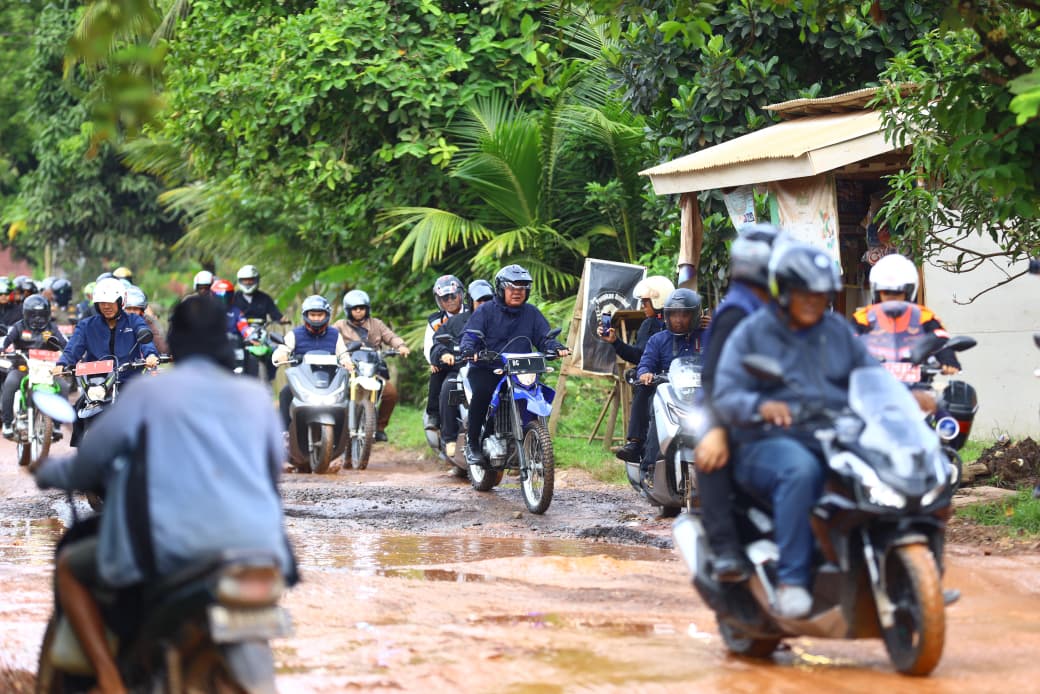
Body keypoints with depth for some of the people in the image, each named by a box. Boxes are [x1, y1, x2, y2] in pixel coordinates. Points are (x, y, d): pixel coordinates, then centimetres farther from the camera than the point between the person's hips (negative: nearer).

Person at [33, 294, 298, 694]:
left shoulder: (148, 391, 4)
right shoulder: (255, 396, 13)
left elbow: (91, 459, 10)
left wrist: (51, 472, 32)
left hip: (170, 549, -4)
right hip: (257, 549, 4)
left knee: (70, 568, 20)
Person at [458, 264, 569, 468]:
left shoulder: (532, 313, 14)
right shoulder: (486, 311, 3)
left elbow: (544, 337, 8)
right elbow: (471, 335, -7)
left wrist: (556, 348, -14)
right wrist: (468, 350, -29)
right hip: (486, 369, -3)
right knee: (482, 392, -33)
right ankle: (472, 443, -18)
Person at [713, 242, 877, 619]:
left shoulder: (837, 331, 19)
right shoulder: (751, 334, 5)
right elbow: (724, 396, -6)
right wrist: (760, 406, -28)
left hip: (838, 443, 5)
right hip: (768, 443, -5)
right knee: (801, 470, -39)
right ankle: (791, 582, -37)